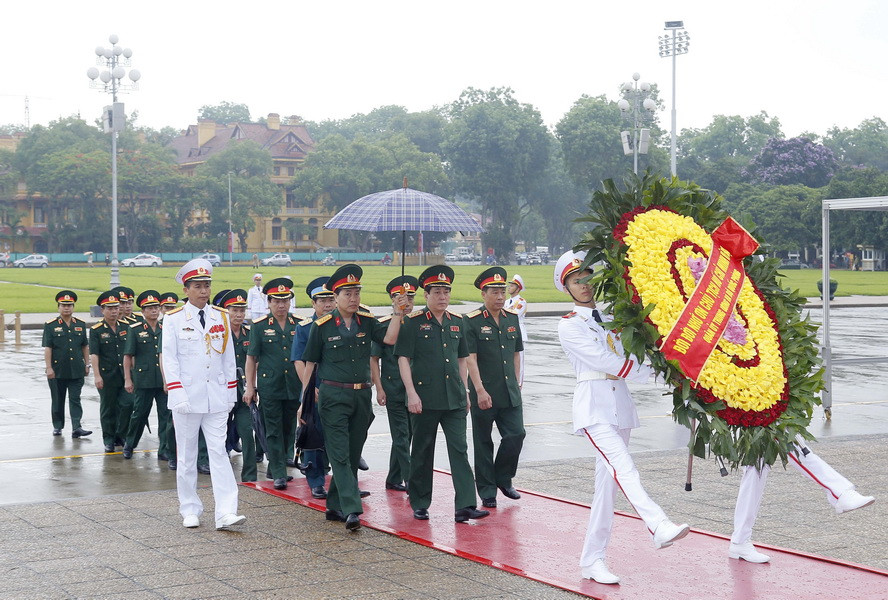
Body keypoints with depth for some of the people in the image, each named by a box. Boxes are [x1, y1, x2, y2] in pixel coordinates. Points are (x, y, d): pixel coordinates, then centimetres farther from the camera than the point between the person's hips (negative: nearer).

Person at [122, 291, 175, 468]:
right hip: (143, 380, -3)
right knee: (139, 414, 8)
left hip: (164, 380, 3)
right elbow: (127, 356, 0)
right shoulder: (135, 330, 0)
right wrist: (127, 379, -5)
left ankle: (165, 450, 5)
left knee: (167, 414, -2)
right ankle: (129, 444, 29)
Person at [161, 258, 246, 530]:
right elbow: (169, 359, -5)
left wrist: (231, 393, 8)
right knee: (186, 456, 7)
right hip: (188, 398, -2)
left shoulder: (221, 317, 8)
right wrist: (178, 395, -13)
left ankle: (226, 513, -10)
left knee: (219, 452, -5)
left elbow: (229, 357, 12)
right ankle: (190, 511, 18)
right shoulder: (173, 319, -1)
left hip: (216, 398, 2)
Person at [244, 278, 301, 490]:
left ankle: (274, 468, 25)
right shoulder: (259, 326, -1)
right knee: (274, 431, -2)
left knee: (289, 430, 10)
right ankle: (279, 474, 1)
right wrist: (249, 387, -2)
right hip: (269, 387, -3)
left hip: (293, 388, 3)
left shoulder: (299, 325, 7)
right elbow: (251, 358, 2)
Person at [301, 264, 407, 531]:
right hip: (334, 396, -5)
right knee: (340, 454, -11)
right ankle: (351, 509, -17)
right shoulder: (322, 326, -2)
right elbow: (310, 363, 2)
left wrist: (398, 312, -16)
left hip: (362, 396, 5)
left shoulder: (367, 322, 8)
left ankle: (335, 506, 21)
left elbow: (389, 338, -7)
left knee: (353, 454, 10)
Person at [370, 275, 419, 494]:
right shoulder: (383, 325, -5)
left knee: (405, 435, 12)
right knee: (402, 436, -6)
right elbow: (373, 359, -4)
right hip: (394, 391, -5)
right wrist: (379, 388, -10)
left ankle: (394, 480, 23)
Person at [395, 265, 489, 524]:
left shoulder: (457, 322, 11)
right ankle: (419, 505, 18)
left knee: (460, 449, -4)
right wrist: (411, 393, -15)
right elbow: (403, 359, -7)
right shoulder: (413, 322, -4)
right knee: (422, 452, 6)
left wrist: (464, 392, 13)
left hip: (454, 398, 4)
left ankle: (465, 506, -7)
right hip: (425, 399, -4)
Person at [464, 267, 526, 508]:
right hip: (484, 394, -5)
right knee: (483, 443, 4)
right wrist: (480, 390, -18)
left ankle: (503, 479, 21)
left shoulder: (512, 318, 10)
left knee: (516, 434, -1)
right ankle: (487, 491, 15)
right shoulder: (472, 321, -8)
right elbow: (470, 358, -12)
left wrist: (516, 382, 11)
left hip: (510, 393, 5)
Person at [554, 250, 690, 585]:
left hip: (620, 405, 6)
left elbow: (628, 359, 13)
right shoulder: (569, 327, 0)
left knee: (608, 484, 3)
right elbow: (610, 363, -9)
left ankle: (593, 560, 7)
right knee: (623, 468, -26)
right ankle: (659, 527, -45)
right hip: (594, 406, -6)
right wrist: (653, 370, -7)